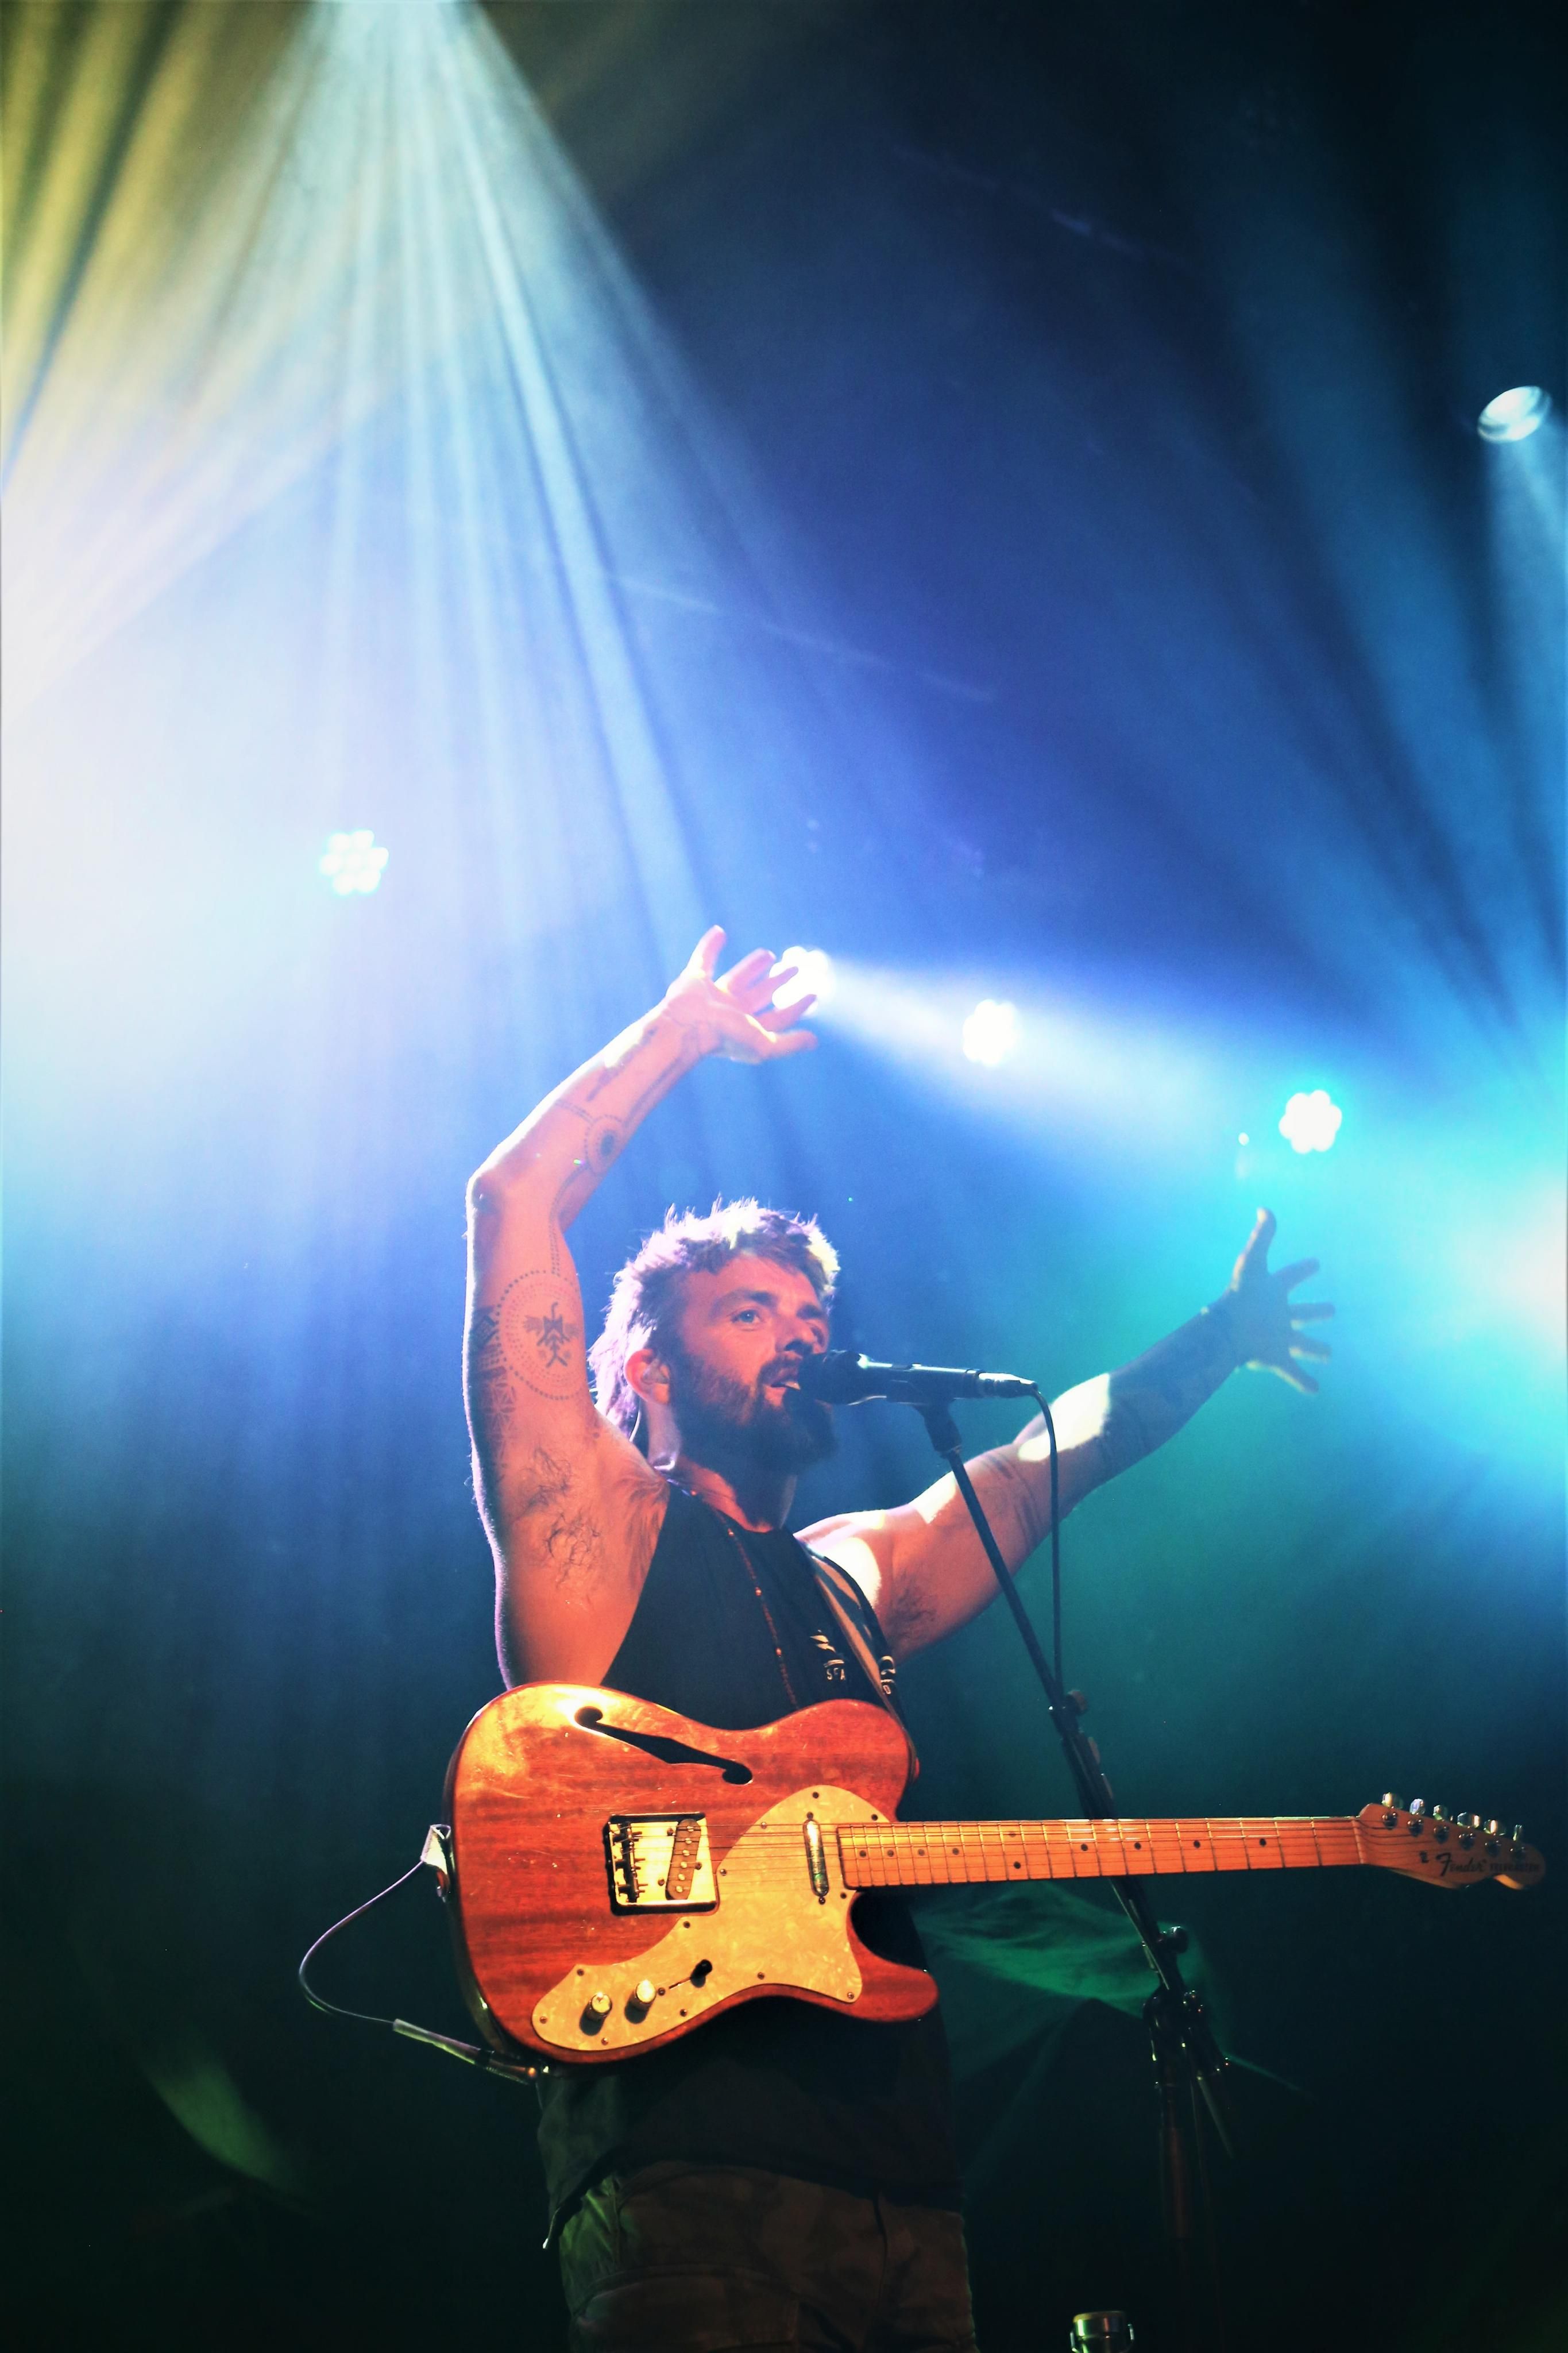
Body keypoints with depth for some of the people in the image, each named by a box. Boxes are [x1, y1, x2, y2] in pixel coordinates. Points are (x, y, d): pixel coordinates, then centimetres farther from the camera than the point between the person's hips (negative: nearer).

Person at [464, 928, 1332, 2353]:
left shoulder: (853, 1575, 21)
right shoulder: (604, 1528, 4)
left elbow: (1048, 1461, 31)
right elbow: (513, 1202, -1)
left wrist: (1215, 1343, 26)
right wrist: (690, 1025, 9)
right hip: (690, 2176, -6)